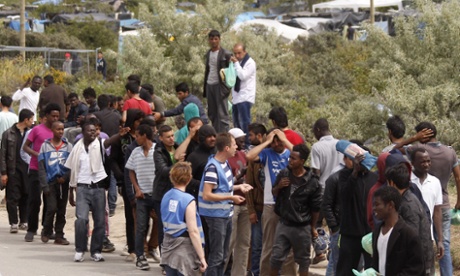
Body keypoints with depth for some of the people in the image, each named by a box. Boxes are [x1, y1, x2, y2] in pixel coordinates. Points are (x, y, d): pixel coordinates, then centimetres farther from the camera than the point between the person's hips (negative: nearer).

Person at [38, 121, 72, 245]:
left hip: (63, 182, 2)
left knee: (61, 210, 5)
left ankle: (59, 235, 11)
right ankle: (46, 231, 9)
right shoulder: (45, 146, 3)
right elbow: (41, 167, 1)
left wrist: (65, 177, -11)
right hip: (50, 182, -2)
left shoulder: (68, 146, 7)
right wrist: (44, 185, -7)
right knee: (52, 208, -12)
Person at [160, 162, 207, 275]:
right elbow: (193, 232, -19)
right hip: (184, 248, -7)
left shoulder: (166, 197, 4)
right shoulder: (188, 200, -16)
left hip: (168, 244, 7)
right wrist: (202, 257, -15)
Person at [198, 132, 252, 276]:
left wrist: (238, 187, 6)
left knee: (223, 254, 18)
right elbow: (206, 195, -25)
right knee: (216, 255, -3)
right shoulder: (213, 167, -22)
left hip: (226, 214, 9)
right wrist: (231, 197, -21)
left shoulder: (225, 163, 5)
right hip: (216, 215, -9)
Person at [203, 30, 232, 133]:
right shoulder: (208, 54, 14)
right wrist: (204, 87, 16)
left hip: (220, 86, -7)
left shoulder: (226, 54, -6)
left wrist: (227, 87, -12)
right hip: (209, 85, 7)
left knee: (222, 114, -8)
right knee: (212, 114, 9)